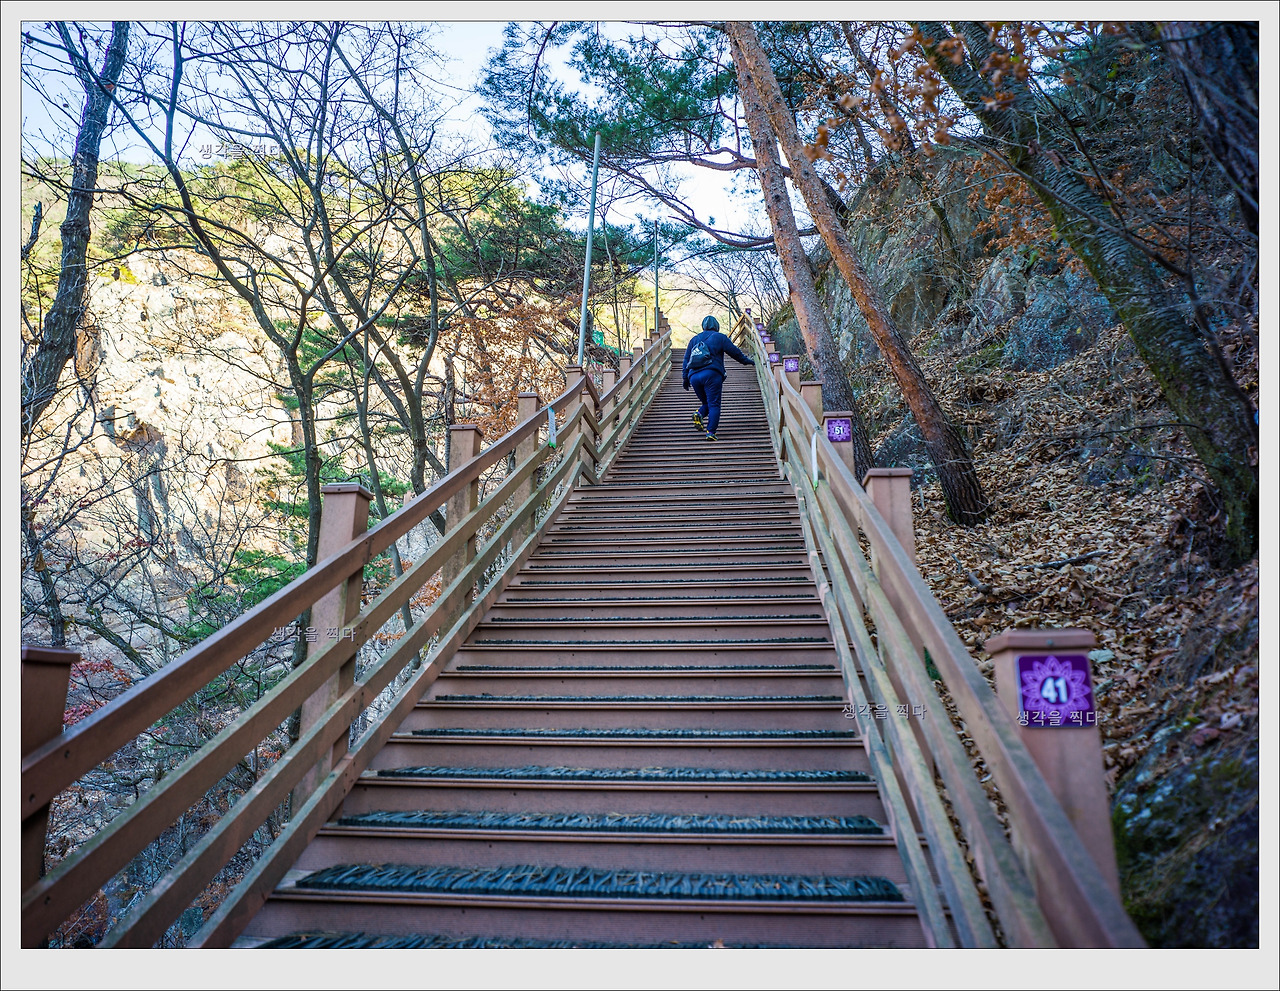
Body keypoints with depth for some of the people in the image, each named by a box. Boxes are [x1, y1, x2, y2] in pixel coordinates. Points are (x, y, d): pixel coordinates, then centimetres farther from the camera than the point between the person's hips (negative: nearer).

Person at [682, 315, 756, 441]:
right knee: (714, 404, -4)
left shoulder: (694, 339, 22)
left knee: (706, 402, 19)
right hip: (711, 374, -4)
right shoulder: (719, 337, 10)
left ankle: (699, 414, -12)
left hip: (694, 376, 4)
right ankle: (710, 432, -16)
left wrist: (686, 379, 22)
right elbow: (734, 352, 12)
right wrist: (746, 360, 27)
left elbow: (686, 359, 20)